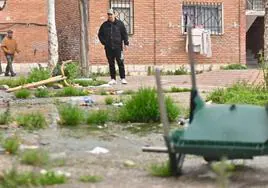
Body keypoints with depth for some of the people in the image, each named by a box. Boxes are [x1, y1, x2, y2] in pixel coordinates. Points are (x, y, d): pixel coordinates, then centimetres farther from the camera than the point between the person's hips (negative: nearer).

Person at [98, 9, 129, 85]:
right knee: (111, 64, 5)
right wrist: (103, 42, 8)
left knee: (120, 63, -4)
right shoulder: (104, 25, 10)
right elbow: (100, 34, 20)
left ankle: (123, 78, 1)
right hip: (108, 48, 3)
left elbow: (125, 34, 4)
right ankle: (113, 79, 10)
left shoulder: (120, 24, 4)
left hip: (118, 47, -2)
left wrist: (126, 43, -3)